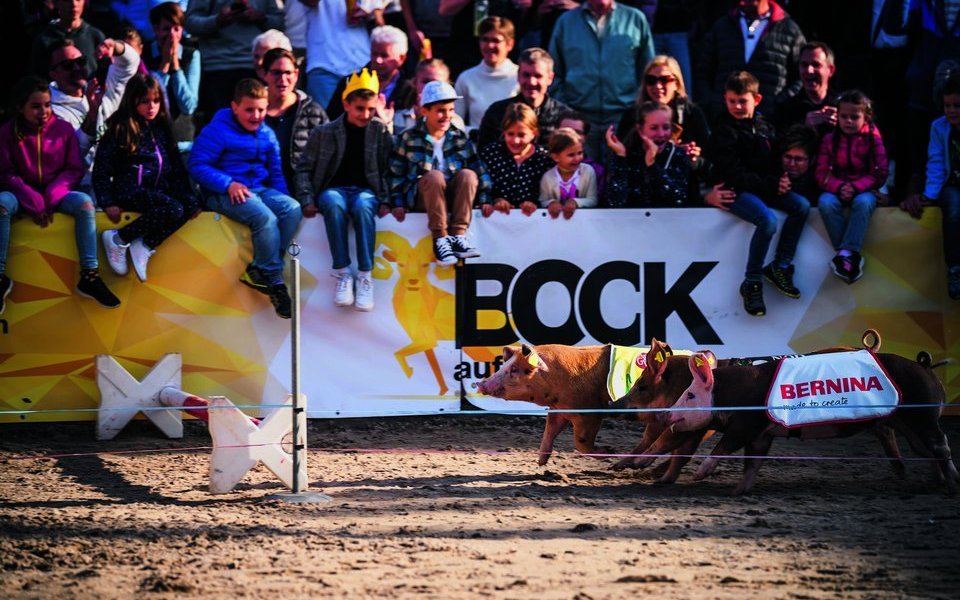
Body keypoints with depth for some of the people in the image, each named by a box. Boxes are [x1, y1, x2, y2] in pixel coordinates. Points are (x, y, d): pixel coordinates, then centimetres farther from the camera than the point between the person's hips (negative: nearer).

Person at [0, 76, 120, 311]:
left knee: (85, 202, -28)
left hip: (57, 192, 2)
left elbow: (75, 169, -2)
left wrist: (51, 196, -18)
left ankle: (89, 276, -28)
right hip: (23, 193, -2)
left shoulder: (63, 128, -3)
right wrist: (33, 202, -21)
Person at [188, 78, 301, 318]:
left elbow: (275, 173, 25)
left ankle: (258, 271, -21)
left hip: (259, 190, 7)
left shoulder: (267, 135, 16)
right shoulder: (217, 131, -4)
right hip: (224, 195, -7)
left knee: (292, 208, -23)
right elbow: (197, 165, -10)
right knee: (265, 218, -33)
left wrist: (281, 197, 6)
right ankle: (274, 282, -23)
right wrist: (228, 184, -21)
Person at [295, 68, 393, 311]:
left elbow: (389, 171, 7)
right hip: (334, 190, 0)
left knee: (363, 205, -39)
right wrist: (307, 200, -5)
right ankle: (342, 272, -36)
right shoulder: (324, 133, 7)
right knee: (333, 203, -39)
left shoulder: (380, 132, 8)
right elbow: (304, 169, 9)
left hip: (366, 191, 0)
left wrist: (385, 202, -7)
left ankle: (365, 275, -36)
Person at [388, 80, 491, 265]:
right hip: (422, 198, -2)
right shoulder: (409, 139, 0)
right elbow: (396, 173, 0)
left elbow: (479, 169, 5)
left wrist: (484, 200, -3)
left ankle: (458, 235, -30)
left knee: (468, 174, -28)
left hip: (453, 196, 2)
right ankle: (440, 239, -34)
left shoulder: (460, 138, 7)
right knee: (434, 176, -35)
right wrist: (398, 203, -8)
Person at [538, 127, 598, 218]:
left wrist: (575, 202, -20)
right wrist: (551, 203, -18)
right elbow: (543, 203, 3)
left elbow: (592, 201, -4)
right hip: (556, 217, 0)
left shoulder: (588, 171, -5)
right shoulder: (547, 178, -5)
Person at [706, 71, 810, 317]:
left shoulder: (763, 126, 12)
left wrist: (782, 180, -4)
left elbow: (773, 162, 20)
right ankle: (751, 283, -19)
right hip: (735, 192, -7)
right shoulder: (724, 131, -8)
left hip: (764, 188, 7)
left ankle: (780, 266, -4)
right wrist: (772, 184, -17)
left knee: (801, 205, -14)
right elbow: (734, 174, -14)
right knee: (768, 220, -31)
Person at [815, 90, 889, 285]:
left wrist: (856, 187, -19)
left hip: (864, 189, -2)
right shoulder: (829, 140, 4)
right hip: (837, 189, 2)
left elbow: (880, 173, -5)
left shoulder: (873, 139, -1)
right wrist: (839, 187, -20)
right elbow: (822, 173, 0)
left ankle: (846, 253, -38)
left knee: (863, 202, -37)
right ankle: (852, 255, -30)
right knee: (825, 202, -32)